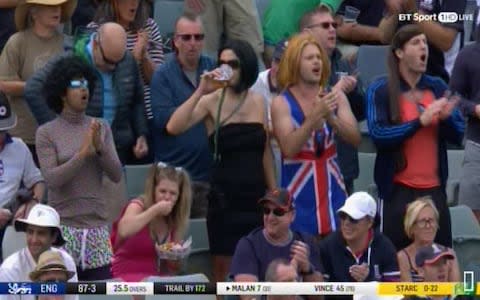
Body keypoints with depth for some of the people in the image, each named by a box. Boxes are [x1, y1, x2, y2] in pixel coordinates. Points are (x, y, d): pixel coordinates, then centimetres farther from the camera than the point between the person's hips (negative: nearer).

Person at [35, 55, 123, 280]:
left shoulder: (101, 127, 9)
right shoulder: (46, 133, -1)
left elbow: (116, 175, 4)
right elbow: (51, 180, -12)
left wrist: (100, 148, -11)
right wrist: (83, 152, -17)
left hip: (97, 223, 3)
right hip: (63, 225, -3)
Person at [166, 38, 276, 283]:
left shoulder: (258, 102, 7)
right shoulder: (212, 101, -5)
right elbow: (173, 127, -20)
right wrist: (200, 92, -23)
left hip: (256, 195, 4)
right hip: (225, 197, -4)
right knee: (225, 270, 0)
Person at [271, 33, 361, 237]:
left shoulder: (336, 97, 6)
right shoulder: (281, 103, -5)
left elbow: (355, 139, -2)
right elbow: (289, 148, -16)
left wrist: (331, 117, -19)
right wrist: (315, 116, -25)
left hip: (332, 191, 3)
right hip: (299, 194, -3)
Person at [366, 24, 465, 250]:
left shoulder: (438, 87, 9)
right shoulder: (380, 91, -3)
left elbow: (458, 136, 9)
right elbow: (378, 136, -15)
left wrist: (447, 118, -13)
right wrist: (420, 121, -21)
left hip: (434, 188, 4)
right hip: (398, 189, -4)